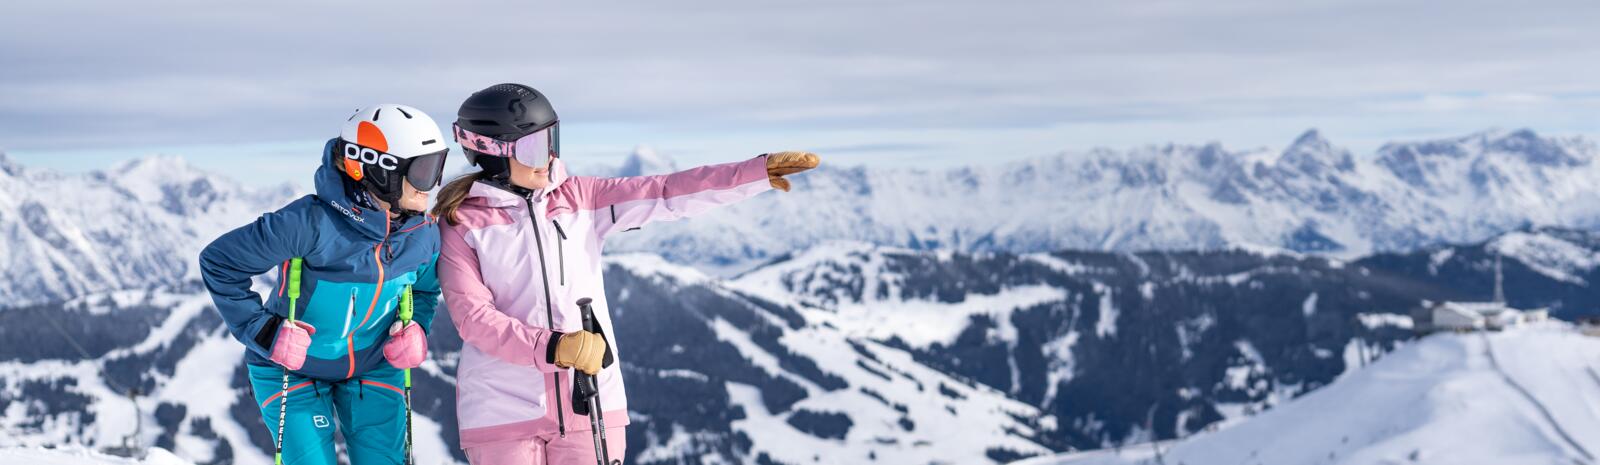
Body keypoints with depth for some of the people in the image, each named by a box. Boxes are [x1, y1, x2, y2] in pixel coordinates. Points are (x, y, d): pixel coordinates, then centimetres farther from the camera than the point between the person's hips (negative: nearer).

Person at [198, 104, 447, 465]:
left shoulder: (423, 234, -12)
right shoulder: (310, 223, -30)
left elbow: (424, 289, 11)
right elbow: (218, 262, -20)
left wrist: (416, 329, -8)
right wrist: (261, 331, -22)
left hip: (373, 366, 4)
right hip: (294, 369, -4)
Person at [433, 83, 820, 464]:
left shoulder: (578, 199, 7)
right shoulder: (460, 224, -2)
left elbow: (667, 194, -2)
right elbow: (473, 317, -12)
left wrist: (759, 171, -11)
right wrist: (553, 347, -26)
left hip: (590, 406, 3)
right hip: (504, 413, -3)